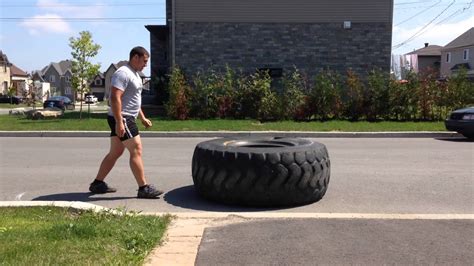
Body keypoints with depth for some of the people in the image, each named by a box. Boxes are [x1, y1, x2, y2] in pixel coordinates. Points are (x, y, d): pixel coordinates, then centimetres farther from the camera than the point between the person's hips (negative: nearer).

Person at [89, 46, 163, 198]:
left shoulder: (134, 74, 18)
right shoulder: (123, 73, -15)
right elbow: (115, 98, -24)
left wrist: (142, 118, 22)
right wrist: (119, 122, -28)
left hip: (126, 119, 11)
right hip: (121, 119, -11)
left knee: (115, 152, 13)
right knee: (136, 150, -10)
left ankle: (97, 184, 21)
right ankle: (143, 188, -6)